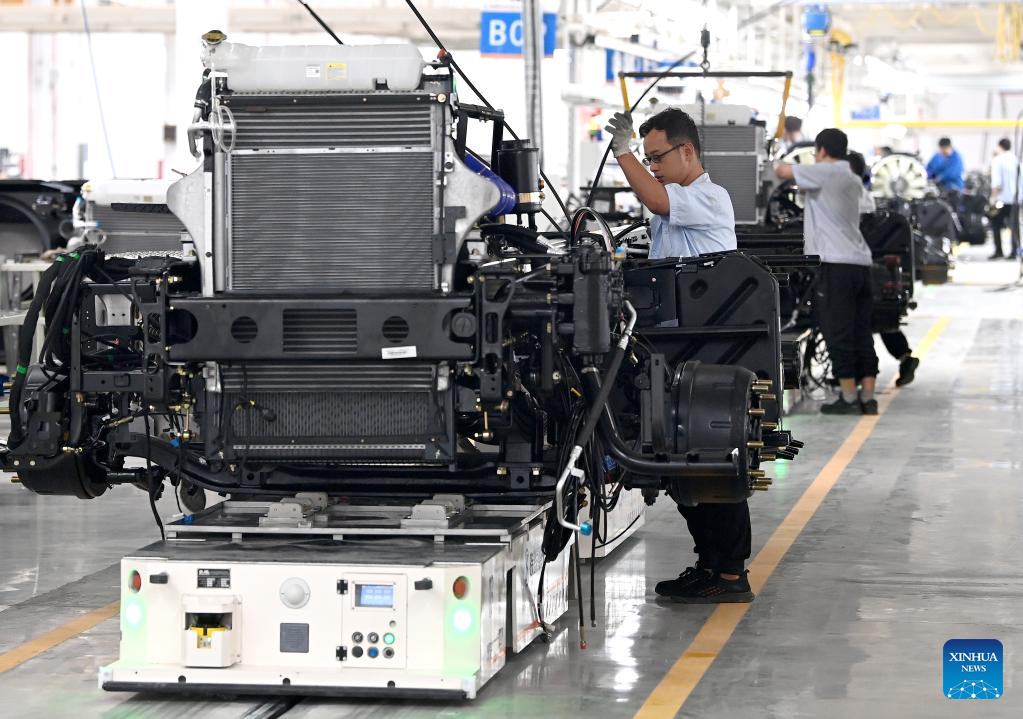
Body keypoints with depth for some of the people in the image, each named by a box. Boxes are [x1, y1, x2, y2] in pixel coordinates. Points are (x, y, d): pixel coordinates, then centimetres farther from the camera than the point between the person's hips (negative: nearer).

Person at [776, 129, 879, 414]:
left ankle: (849, 398, -5)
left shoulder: (824, 172, -6)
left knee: (839, 334, -5)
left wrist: (779, 168, 18)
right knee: (862, 335, 7)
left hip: (835, 265, -8)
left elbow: (782, 171, -2)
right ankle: (868, 398, 7)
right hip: (860, 263, 8)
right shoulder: (852, 181, 19)